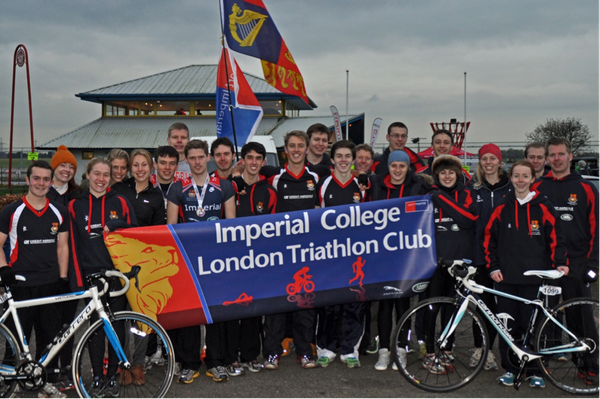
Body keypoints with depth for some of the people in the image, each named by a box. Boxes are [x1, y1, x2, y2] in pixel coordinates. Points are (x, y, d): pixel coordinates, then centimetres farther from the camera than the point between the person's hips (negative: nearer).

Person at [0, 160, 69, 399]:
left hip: (51, 284, 3)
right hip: (20, 285, -3)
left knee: (49, 336, 9)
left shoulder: (59, 213, 7)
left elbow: (62, 246, 10)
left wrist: (63, 278, 4)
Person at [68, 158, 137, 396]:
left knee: (116, 325, 5)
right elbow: (74, 245, 4)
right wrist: (78, 280, -2)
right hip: (91, 275, 0)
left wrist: (116, 227, -13)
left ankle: (112, 377, 18)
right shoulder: (76, 206, 6)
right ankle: (97, 378, 16)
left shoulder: (120, 203, 4)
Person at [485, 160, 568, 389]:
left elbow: (554, 238, 2)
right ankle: (509, 368, 17)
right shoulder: (502, 207, 8)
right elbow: (490, 238, 10)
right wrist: (493, 267, 3)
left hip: (534, 278, -2)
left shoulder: (542, 207, 3)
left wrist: (560, 263, -11)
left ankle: (535, 371, 15)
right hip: (506, 277, 2)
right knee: (508, 325, 4)